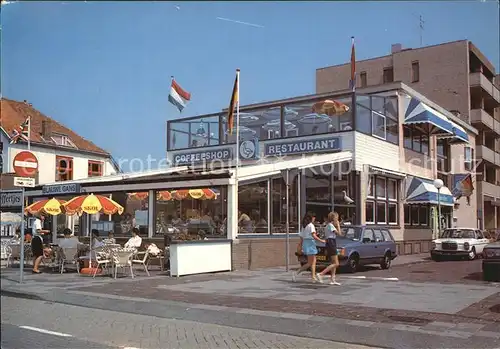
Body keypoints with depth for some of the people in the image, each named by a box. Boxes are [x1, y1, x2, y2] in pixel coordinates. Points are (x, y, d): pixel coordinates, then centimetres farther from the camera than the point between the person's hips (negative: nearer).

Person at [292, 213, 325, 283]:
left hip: (305, 243, 9)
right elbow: (314, 236, -19)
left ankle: (314, 277, 9)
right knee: (310, 263, -5)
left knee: (313, 261, 11)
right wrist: (321, 241, -13)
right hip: (310, 243, -9)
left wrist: (302, 247, 19)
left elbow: (301, 237, 15)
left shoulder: (303, 226, 14)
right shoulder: (311, 225, -9)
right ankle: (296, 273, -11)